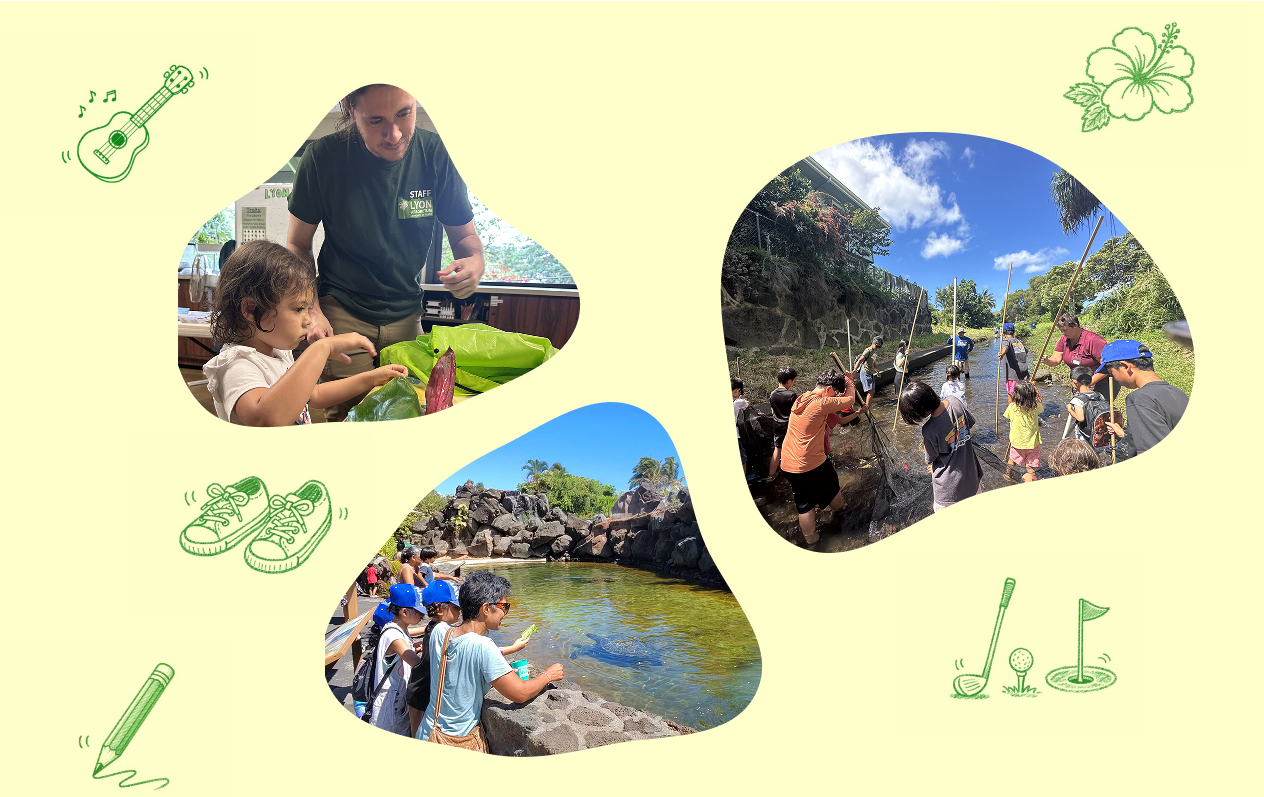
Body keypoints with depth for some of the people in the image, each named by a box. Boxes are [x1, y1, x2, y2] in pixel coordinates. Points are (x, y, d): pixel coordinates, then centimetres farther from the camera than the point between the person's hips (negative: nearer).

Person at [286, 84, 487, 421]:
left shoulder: (435, 154, -10)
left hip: (406, 316, 2)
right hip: (342, 313, -2)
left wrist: (475, 261, -21)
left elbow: (464, 234, 4)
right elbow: (297, 245, -2)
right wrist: (312, 312, -16)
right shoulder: (322, 158, -14)